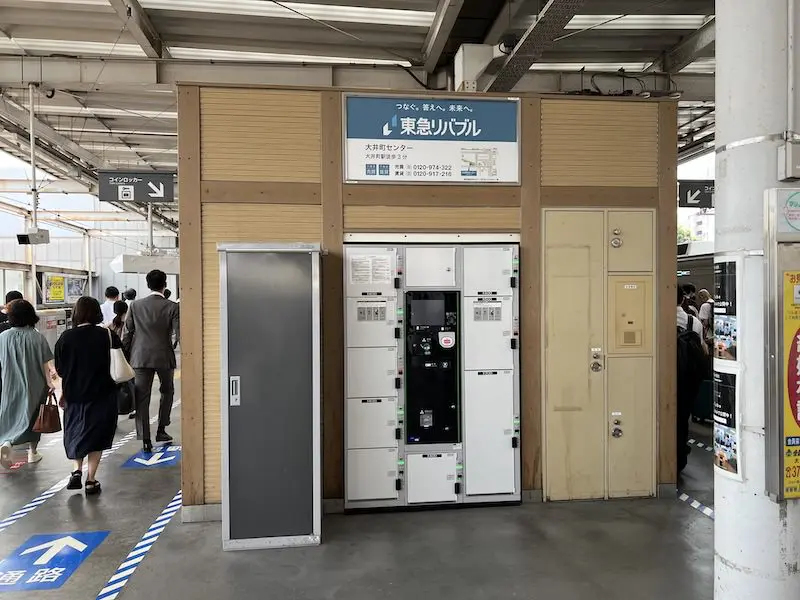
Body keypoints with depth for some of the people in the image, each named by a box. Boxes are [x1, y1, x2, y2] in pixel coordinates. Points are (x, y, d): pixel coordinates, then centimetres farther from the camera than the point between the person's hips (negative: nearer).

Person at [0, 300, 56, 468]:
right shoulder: (38, 338, -13)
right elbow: (45, 365, -12)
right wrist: (50, 382, -4)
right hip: (35, 386, -1)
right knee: (33, 417, 14)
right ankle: (33, 452, 22)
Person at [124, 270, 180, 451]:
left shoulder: (135, 306, 1)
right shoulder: (172, 307, -7)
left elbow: (128, 333, 4)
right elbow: (179, 334, -10)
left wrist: (125, 356, 13)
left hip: (141, 358, 1)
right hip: (164, 357, -1)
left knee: (142, 397, 4)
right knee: (167, 391, 20)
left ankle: (145, 440, 3)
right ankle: (161, 430, 22)